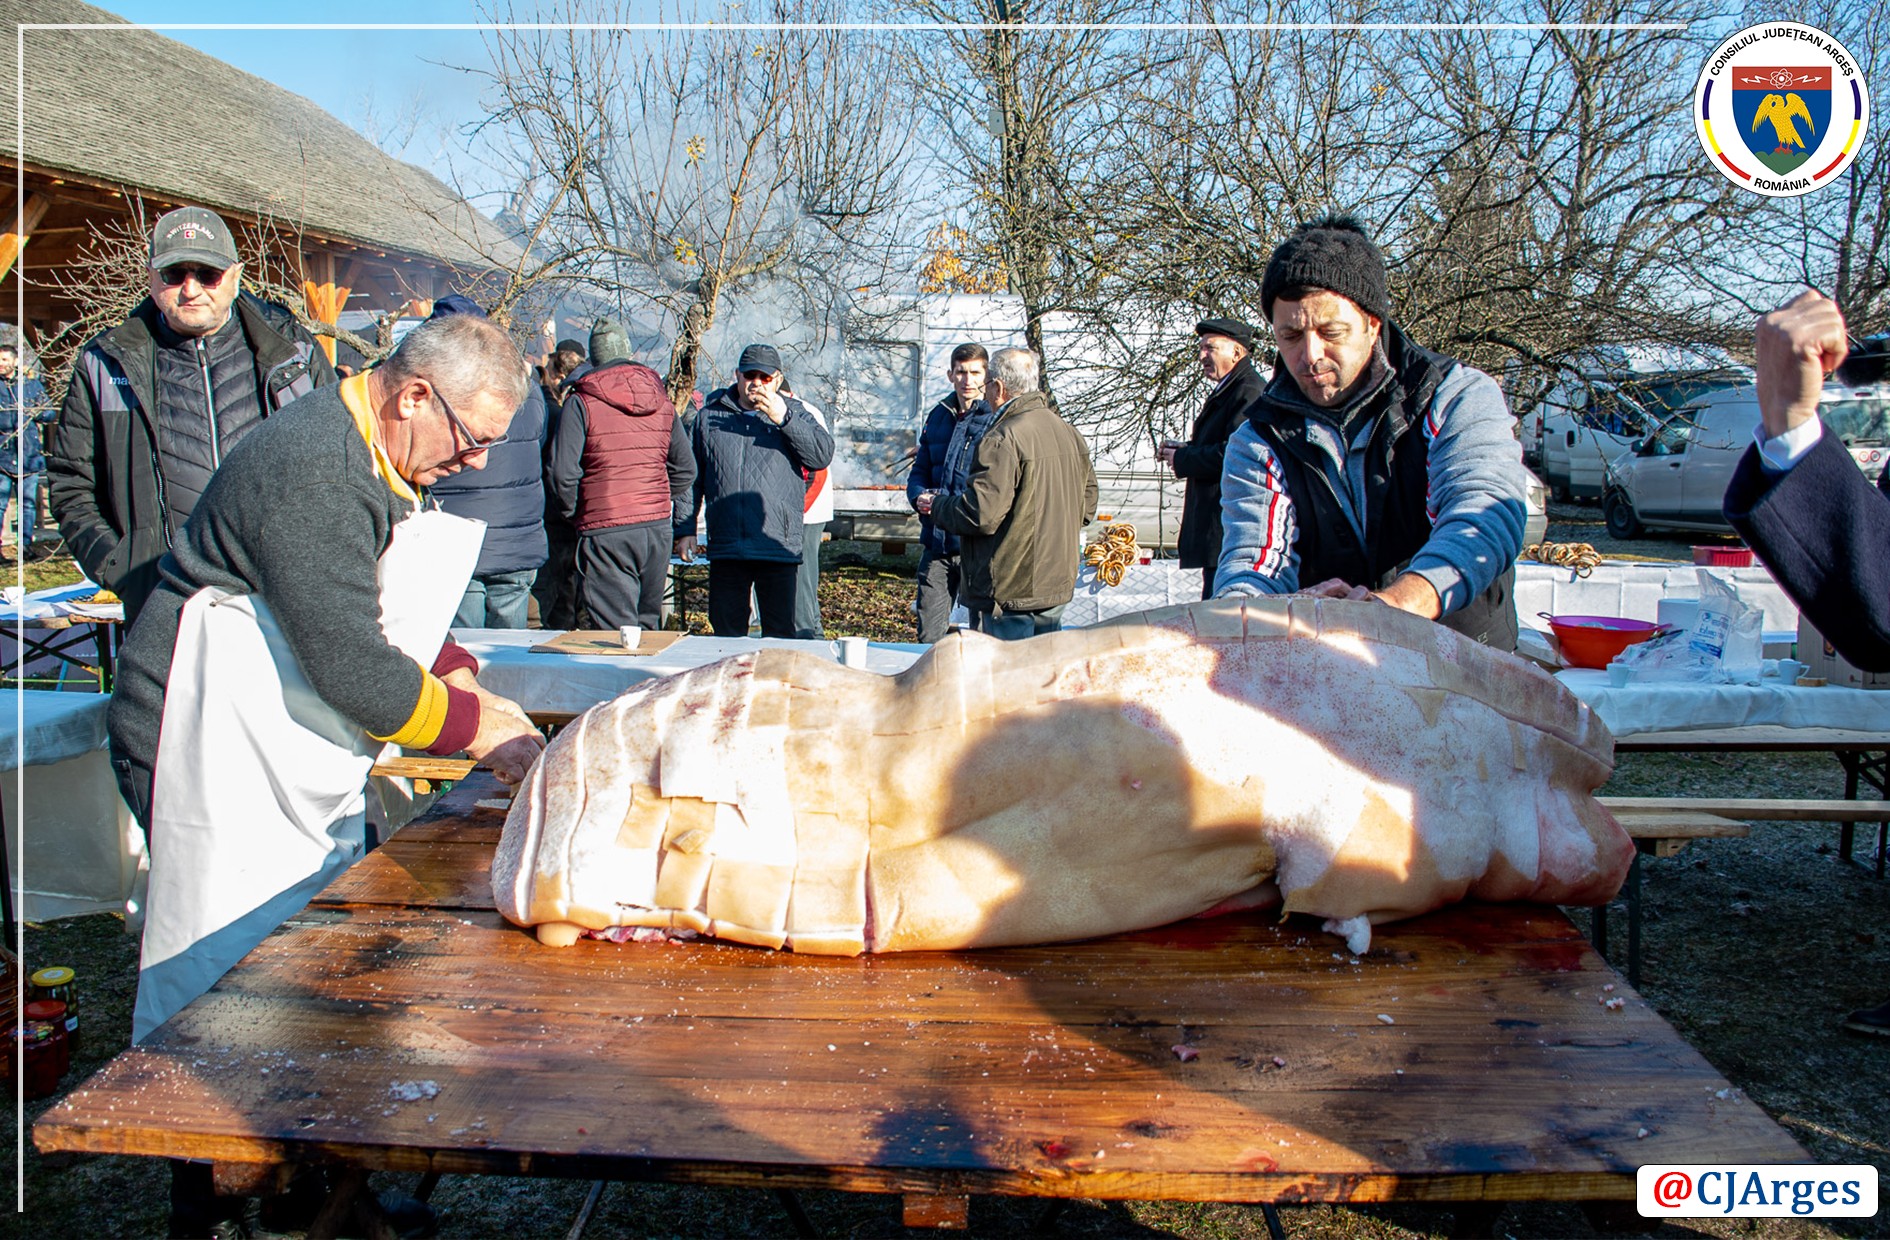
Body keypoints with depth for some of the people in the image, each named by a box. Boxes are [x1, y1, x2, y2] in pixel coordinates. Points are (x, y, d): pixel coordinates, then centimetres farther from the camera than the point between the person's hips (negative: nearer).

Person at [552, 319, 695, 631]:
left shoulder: (580, 402, -6)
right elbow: (686, 468, 11)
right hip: (659, 526, 5)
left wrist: (571, 513, 4)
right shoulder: (662, 400, 9)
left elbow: (564, 472, -13)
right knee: (649, 625, 16)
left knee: (616, 633, -4)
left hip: (605, 532, -5)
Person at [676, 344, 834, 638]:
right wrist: (685, 529, 11)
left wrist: (783, 418, -15)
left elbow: (823, 455, -8)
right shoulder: (710, 415, 13)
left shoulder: (794, 414, 9)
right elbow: (691, 478, 16)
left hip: (778, 549, -2)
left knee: (780, 636, 2)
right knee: (726, 636, 8)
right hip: (725, 549, 2)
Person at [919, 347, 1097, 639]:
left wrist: (934, 506, -5)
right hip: (1058, 585, 9)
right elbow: (1087, 505, 17)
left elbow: (981, 514, -22)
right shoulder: (1070, 434, 10)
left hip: (1009, 593, -9)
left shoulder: (1002, 439, -19)